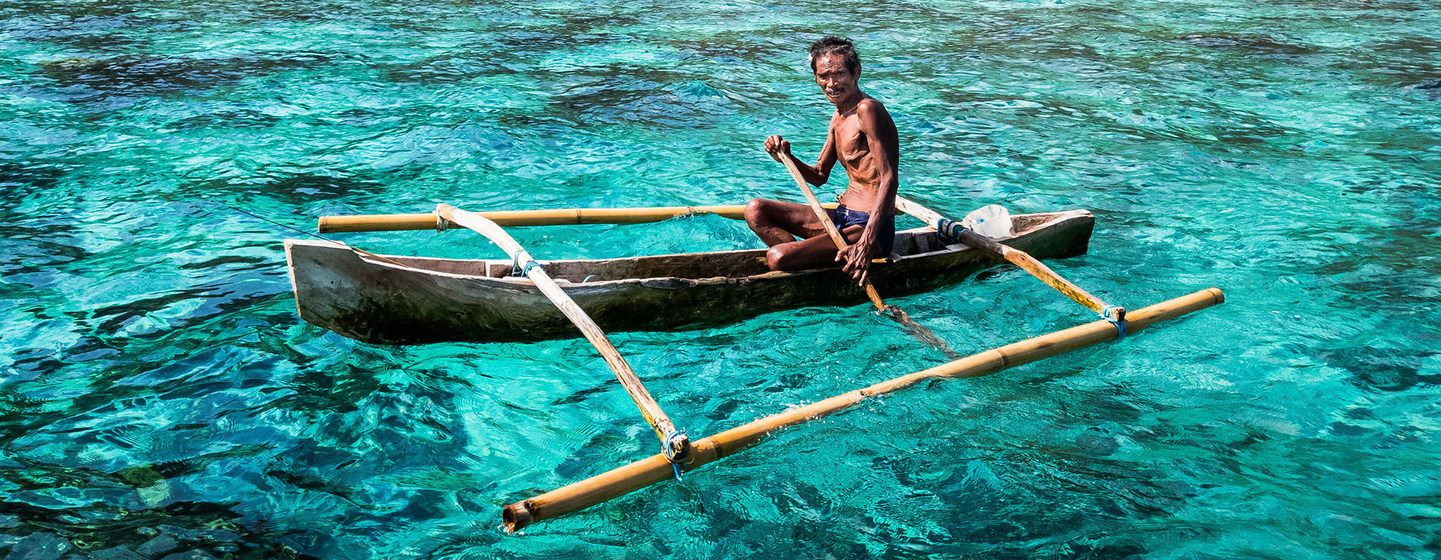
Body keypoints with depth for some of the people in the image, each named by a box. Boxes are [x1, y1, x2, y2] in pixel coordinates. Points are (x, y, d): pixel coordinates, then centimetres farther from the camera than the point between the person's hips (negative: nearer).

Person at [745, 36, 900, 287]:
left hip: (870, 227, -10)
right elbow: (819, 177, 22)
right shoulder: (838, 117, 14)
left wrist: (867, 243, -35)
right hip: (841, 218, 10)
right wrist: (787, 157, 0)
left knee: (777, 257, -25)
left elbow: (889, 179, -24)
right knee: (755, 210, 4)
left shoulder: (867, 109, -15)